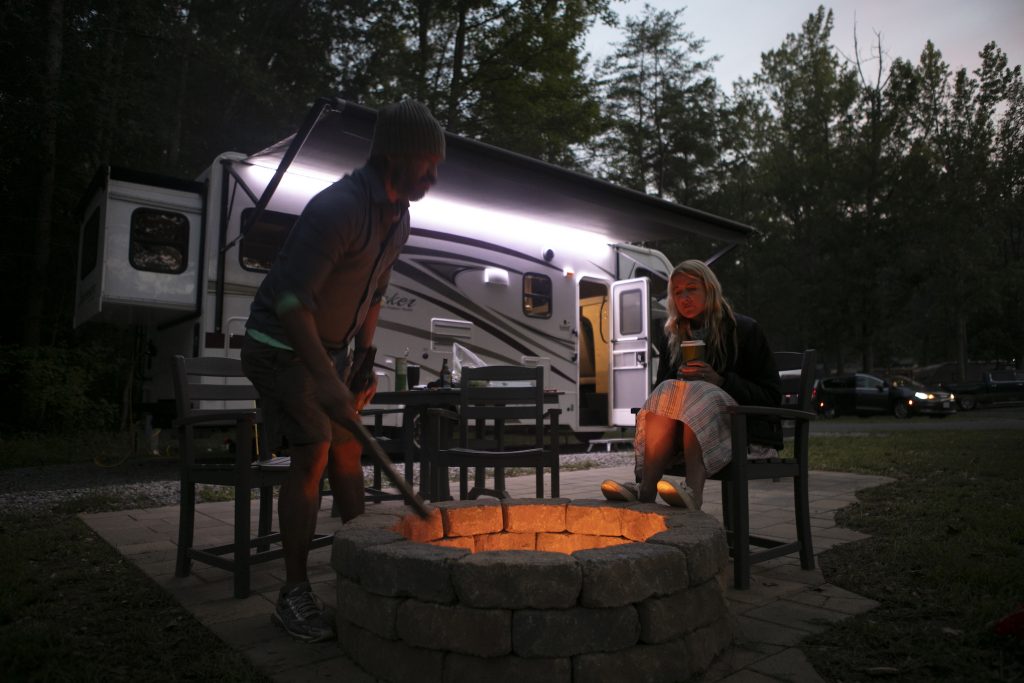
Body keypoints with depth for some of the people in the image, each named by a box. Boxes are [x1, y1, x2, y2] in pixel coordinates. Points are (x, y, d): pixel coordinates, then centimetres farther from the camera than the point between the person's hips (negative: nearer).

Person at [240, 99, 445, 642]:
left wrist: (364, 360, 11)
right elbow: (291, 298, -30)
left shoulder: (397, 218, 4)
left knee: (347, 452, 9)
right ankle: (293, 595, -1)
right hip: (281, 346, -8)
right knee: (312, 455, -13)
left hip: (329, 351, 8)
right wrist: (325, 378, -34)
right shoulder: (339, 208, -26)